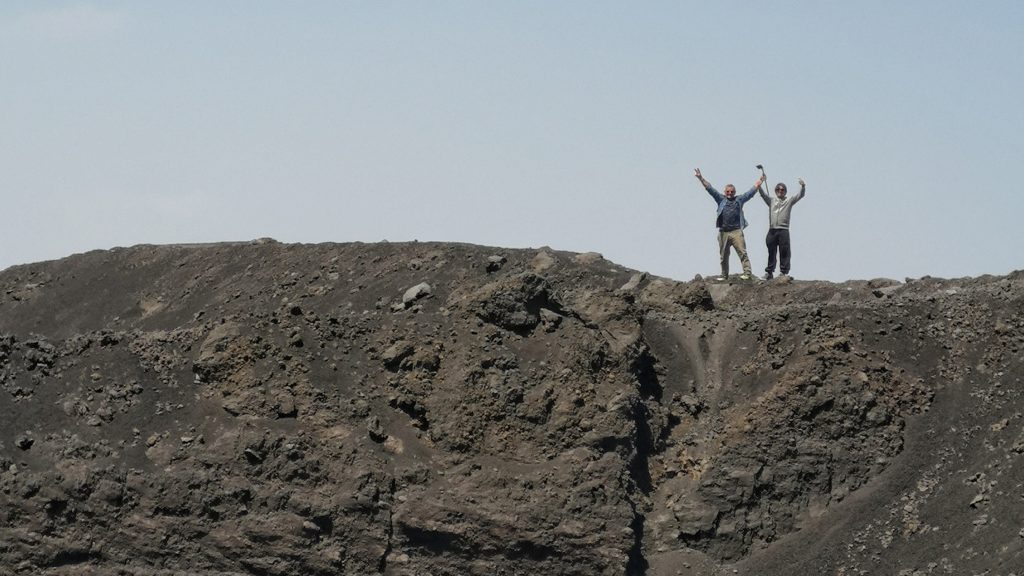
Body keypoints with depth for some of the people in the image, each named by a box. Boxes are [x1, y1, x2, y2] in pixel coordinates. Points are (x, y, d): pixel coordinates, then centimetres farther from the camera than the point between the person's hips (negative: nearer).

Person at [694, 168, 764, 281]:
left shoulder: (739, 200, 13)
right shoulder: (721, 199, 15)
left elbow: (752, 191, 15)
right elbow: (709, 188, 12)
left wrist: (760, 181, 12)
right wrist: (700, 178, 7)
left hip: (736, 232, -2)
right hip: (723, 232, 2)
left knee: (742, 253, -12)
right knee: (723, 256, 8)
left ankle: (747, 273, -17)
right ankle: (724, 275, 17)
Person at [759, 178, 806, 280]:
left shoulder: (789, 201, 12)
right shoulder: (771, 201, 17)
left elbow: (800, 195, 3)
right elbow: (762, 194, 8)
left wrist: (803, 186, -14)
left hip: (783, 230, -2)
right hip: (772, 230, 2)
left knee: (784, 252, -5)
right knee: (771, 252, 8)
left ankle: (784, 272, -2)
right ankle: (769, 272, 13)